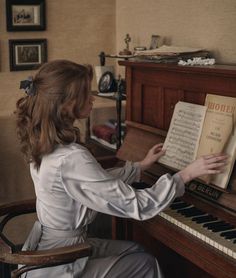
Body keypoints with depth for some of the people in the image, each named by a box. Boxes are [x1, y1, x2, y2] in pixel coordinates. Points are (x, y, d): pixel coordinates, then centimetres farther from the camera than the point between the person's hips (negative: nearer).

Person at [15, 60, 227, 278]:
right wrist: (187, 173, -19)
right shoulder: (71, 159, -32)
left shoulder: (45, 143, -1)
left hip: (47, 247, 8)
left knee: (135, 251, 23)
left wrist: (142, 165, 17)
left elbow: (99, 182, 10)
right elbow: (136, 206, -27)